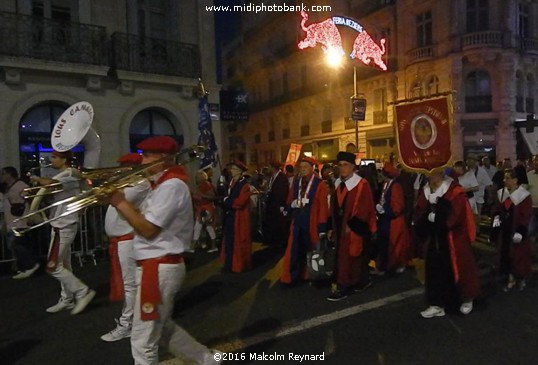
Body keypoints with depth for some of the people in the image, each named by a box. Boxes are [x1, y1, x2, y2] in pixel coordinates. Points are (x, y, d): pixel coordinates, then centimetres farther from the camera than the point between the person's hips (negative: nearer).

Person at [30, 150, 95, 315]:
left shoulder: (69, 174, -16)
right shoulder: (64, 176, 18)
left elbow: (49, 183, -33)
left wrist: (36, 179, -13)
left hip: (63, 226, -10)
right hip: (63, 225, 10)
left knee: (53, 266, -7)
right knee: (63, 265, 15)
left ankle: (83, 292, -1)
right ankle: (67, 300, 23)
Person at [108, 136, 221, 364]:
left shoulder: (172, 185, -18)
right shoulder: (164, 184, 15)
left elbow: (148, 229, -22)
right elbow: (143, 220, 13)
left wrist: (120, 202, -14)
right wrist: (122, 203, 0)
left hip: (159, 269, -11)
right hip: (158, 267, 11)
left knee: (143, 341, 3)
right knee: (162, 327, 24)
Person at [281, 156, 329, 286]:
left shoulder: (320, 185, -9)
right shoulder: (296, 182, 8)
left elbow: (323, 207, -12)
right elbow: (289, 201, 13)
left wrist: (322, 227, -15)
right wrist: (292, 205, -11)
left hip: (312, 223, -4)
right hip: (298, 222, 4)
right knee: (295, 250, 5)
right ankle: (292, 277, 13)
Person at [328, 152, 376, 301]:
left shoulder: (362, 184, -13)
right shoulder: (337, 184, 8)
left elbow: (364, 209, -17)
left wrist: (351, 225, -19)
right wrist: (332, 227, 10)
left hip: (354, 228, -7)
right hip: (340, 227, 8)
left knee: (347, 257, -3)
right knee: (342, 256, 14)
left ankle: (343, 287, 6)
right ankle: (362, 281, 31)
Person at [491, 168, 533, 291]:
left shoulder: (524, 195, -14)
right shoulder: (501, 193, 2)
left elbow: (527, 216, -13)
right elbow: (497, 207, 13)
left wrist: (520, 232, -18)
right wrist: (496, 217, -7)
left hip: (517, 231, -5)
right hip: (504, 230, 5)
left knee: (519, 256, 5)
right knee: (506, 254, 10)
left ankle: (522, 279, 26)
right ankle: (511, 279, 24)